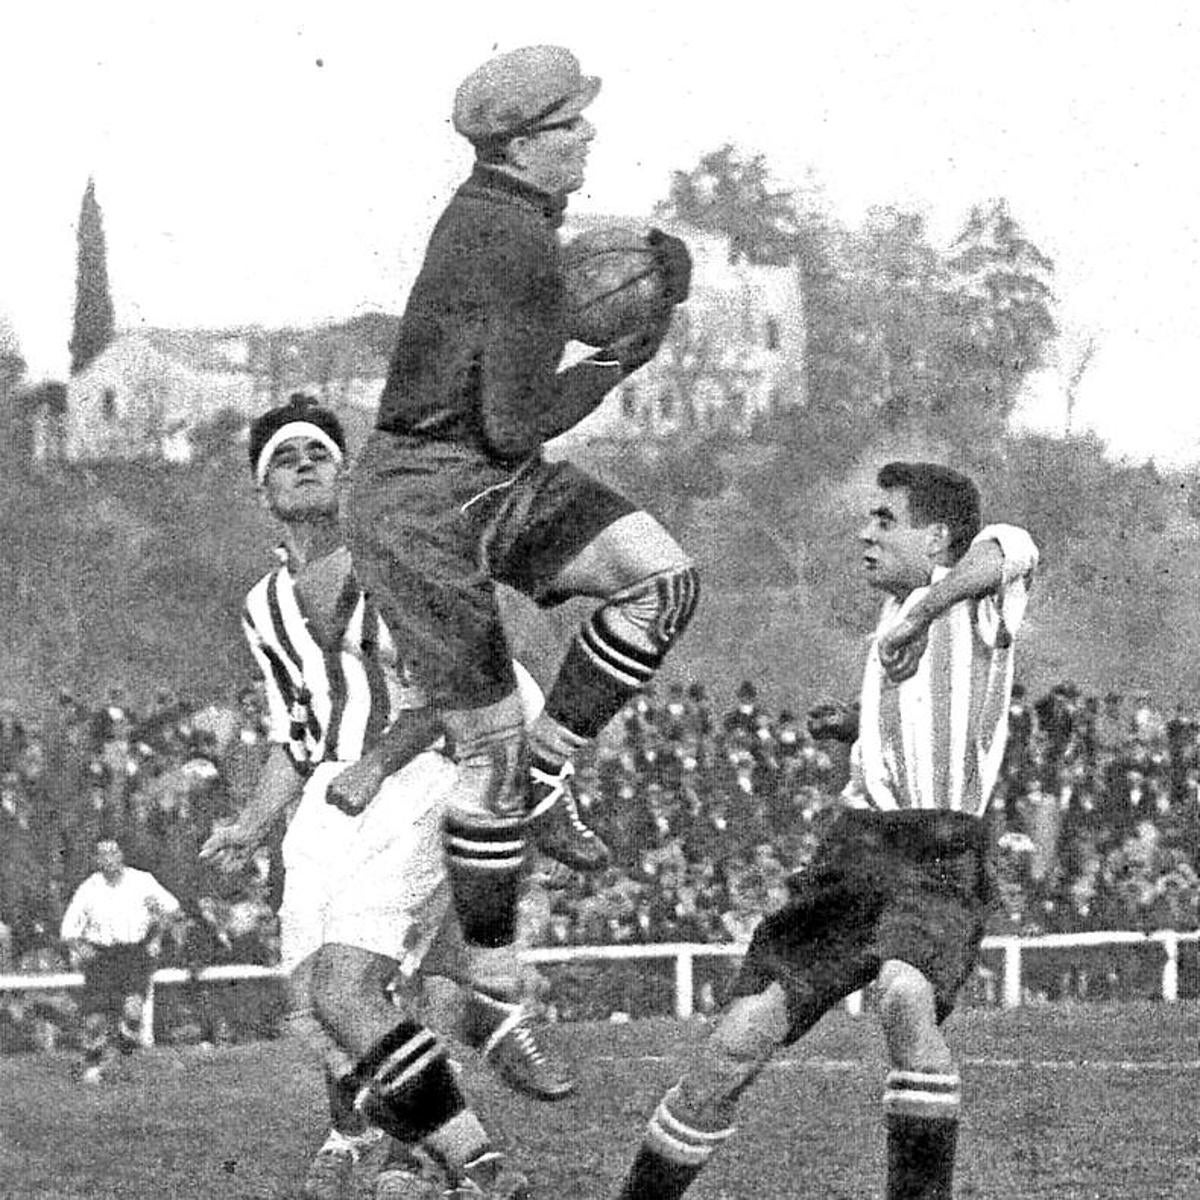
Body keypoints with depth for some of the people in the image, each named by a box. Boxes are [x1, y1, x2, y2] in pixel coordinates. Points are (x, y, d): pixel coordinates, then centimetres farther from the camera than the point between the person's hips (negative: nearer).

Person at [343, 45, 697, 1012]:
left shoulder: (492, 209, 6)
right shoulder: (520, 250, -23)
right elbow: (515, 426, -23)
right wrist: (623, 360, -9)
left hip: (495, 484, 9)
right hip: (426, 504, -9)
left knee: (662, 576, -8)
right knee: (490, 751, -2)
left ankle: (545, 771, 5)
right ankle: (489, 983, 12)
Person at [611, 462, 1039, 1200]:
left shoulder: (978, 597, 3)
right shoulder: (891, 632, 27)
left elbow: (1011, 549, -21)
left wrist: (925, 611, -28)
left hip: (941, 861, -6)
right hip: (856, 850, 6)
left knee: (906, 996, -36)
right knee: (744, 1035, -7)